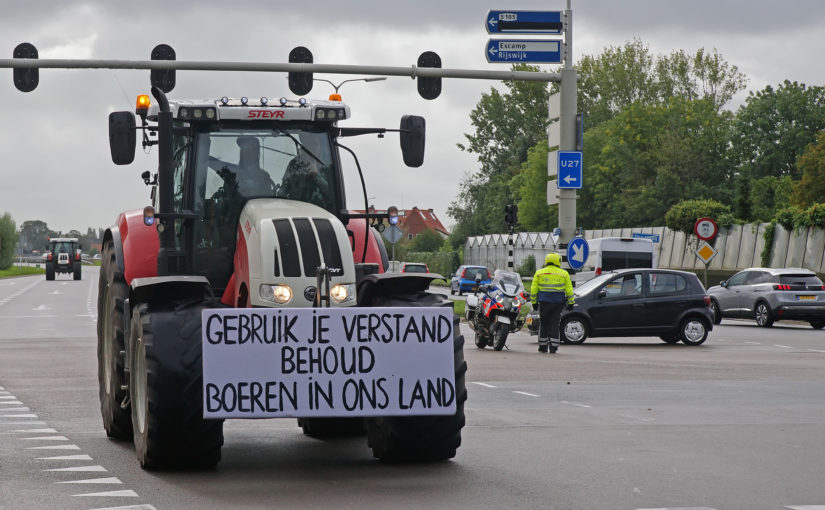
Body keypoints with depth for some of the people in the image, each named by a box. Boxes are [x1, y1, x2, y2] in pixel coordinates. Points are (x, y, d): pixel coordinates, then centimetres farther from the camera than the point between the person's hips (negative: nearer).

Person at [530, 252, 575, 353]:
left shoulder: (539, 273, 5)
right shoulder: (564, 274, 5)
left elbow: (533, 289, 4)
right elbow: (569, 290, 5)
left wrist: (534, 302, 11)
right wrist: (570, 303, 12)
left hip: (544, 301, 0)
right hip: (558, 302, 0)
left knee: (543, 323, 7)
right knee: (554, 324, 2)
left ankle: (543, 347, 6)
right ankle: (553, 347, -1)